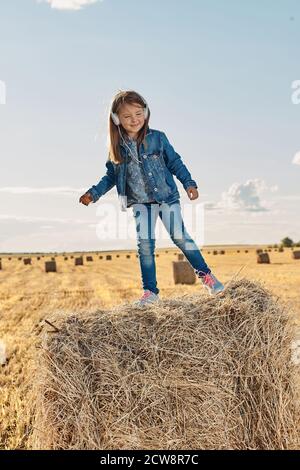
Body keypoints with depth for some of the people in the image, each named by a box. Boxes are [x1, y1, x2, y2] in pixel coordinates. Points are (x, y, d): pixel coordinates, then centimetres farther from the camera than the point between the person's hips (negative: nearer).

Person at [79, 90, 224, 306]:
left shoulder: (157, 138, -5)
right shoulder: (118, 147, 1)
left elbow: (175, 162, 1)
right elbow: (111, 175, 11)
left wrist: (189, 183, -7)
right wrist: (93, 193, 3)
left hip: (167, 196, -2)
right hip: (141, 202, 2)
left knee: (180, 236, -8)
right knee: (145, 244, -1)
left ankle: (206, 274, 8)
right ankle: (150, 291, 8)